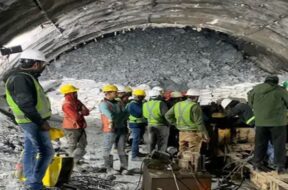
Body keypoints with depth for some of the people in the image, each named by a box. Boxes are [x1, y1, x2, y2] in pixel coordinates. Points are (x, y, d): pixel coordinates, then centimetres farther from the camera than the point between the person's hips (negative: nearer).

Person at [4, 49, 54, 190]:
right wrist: (41, 122, -22)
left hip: (32, 121, 11)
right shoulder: (20, 79, -20)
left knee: (30, 150, 15)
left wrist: (40, 120, 21)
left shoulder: (25, 77, 13)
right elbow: (26, 105, -26)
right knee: (46, 151, -7)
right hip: (33, 122, -11)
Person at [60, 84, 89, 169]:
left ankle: (75, 160, 26)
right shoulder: (67, 104, -18)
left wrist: (80, 112, -15)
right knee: (72, 146, 4)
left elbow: (87, 112, 4)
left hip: (80, 127, 9)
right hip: (71, 129, -8)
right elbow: (76, 117, -26)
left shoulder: (77, 101, 9)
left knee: (82, 144, 13)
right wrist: (82, 112, -7)